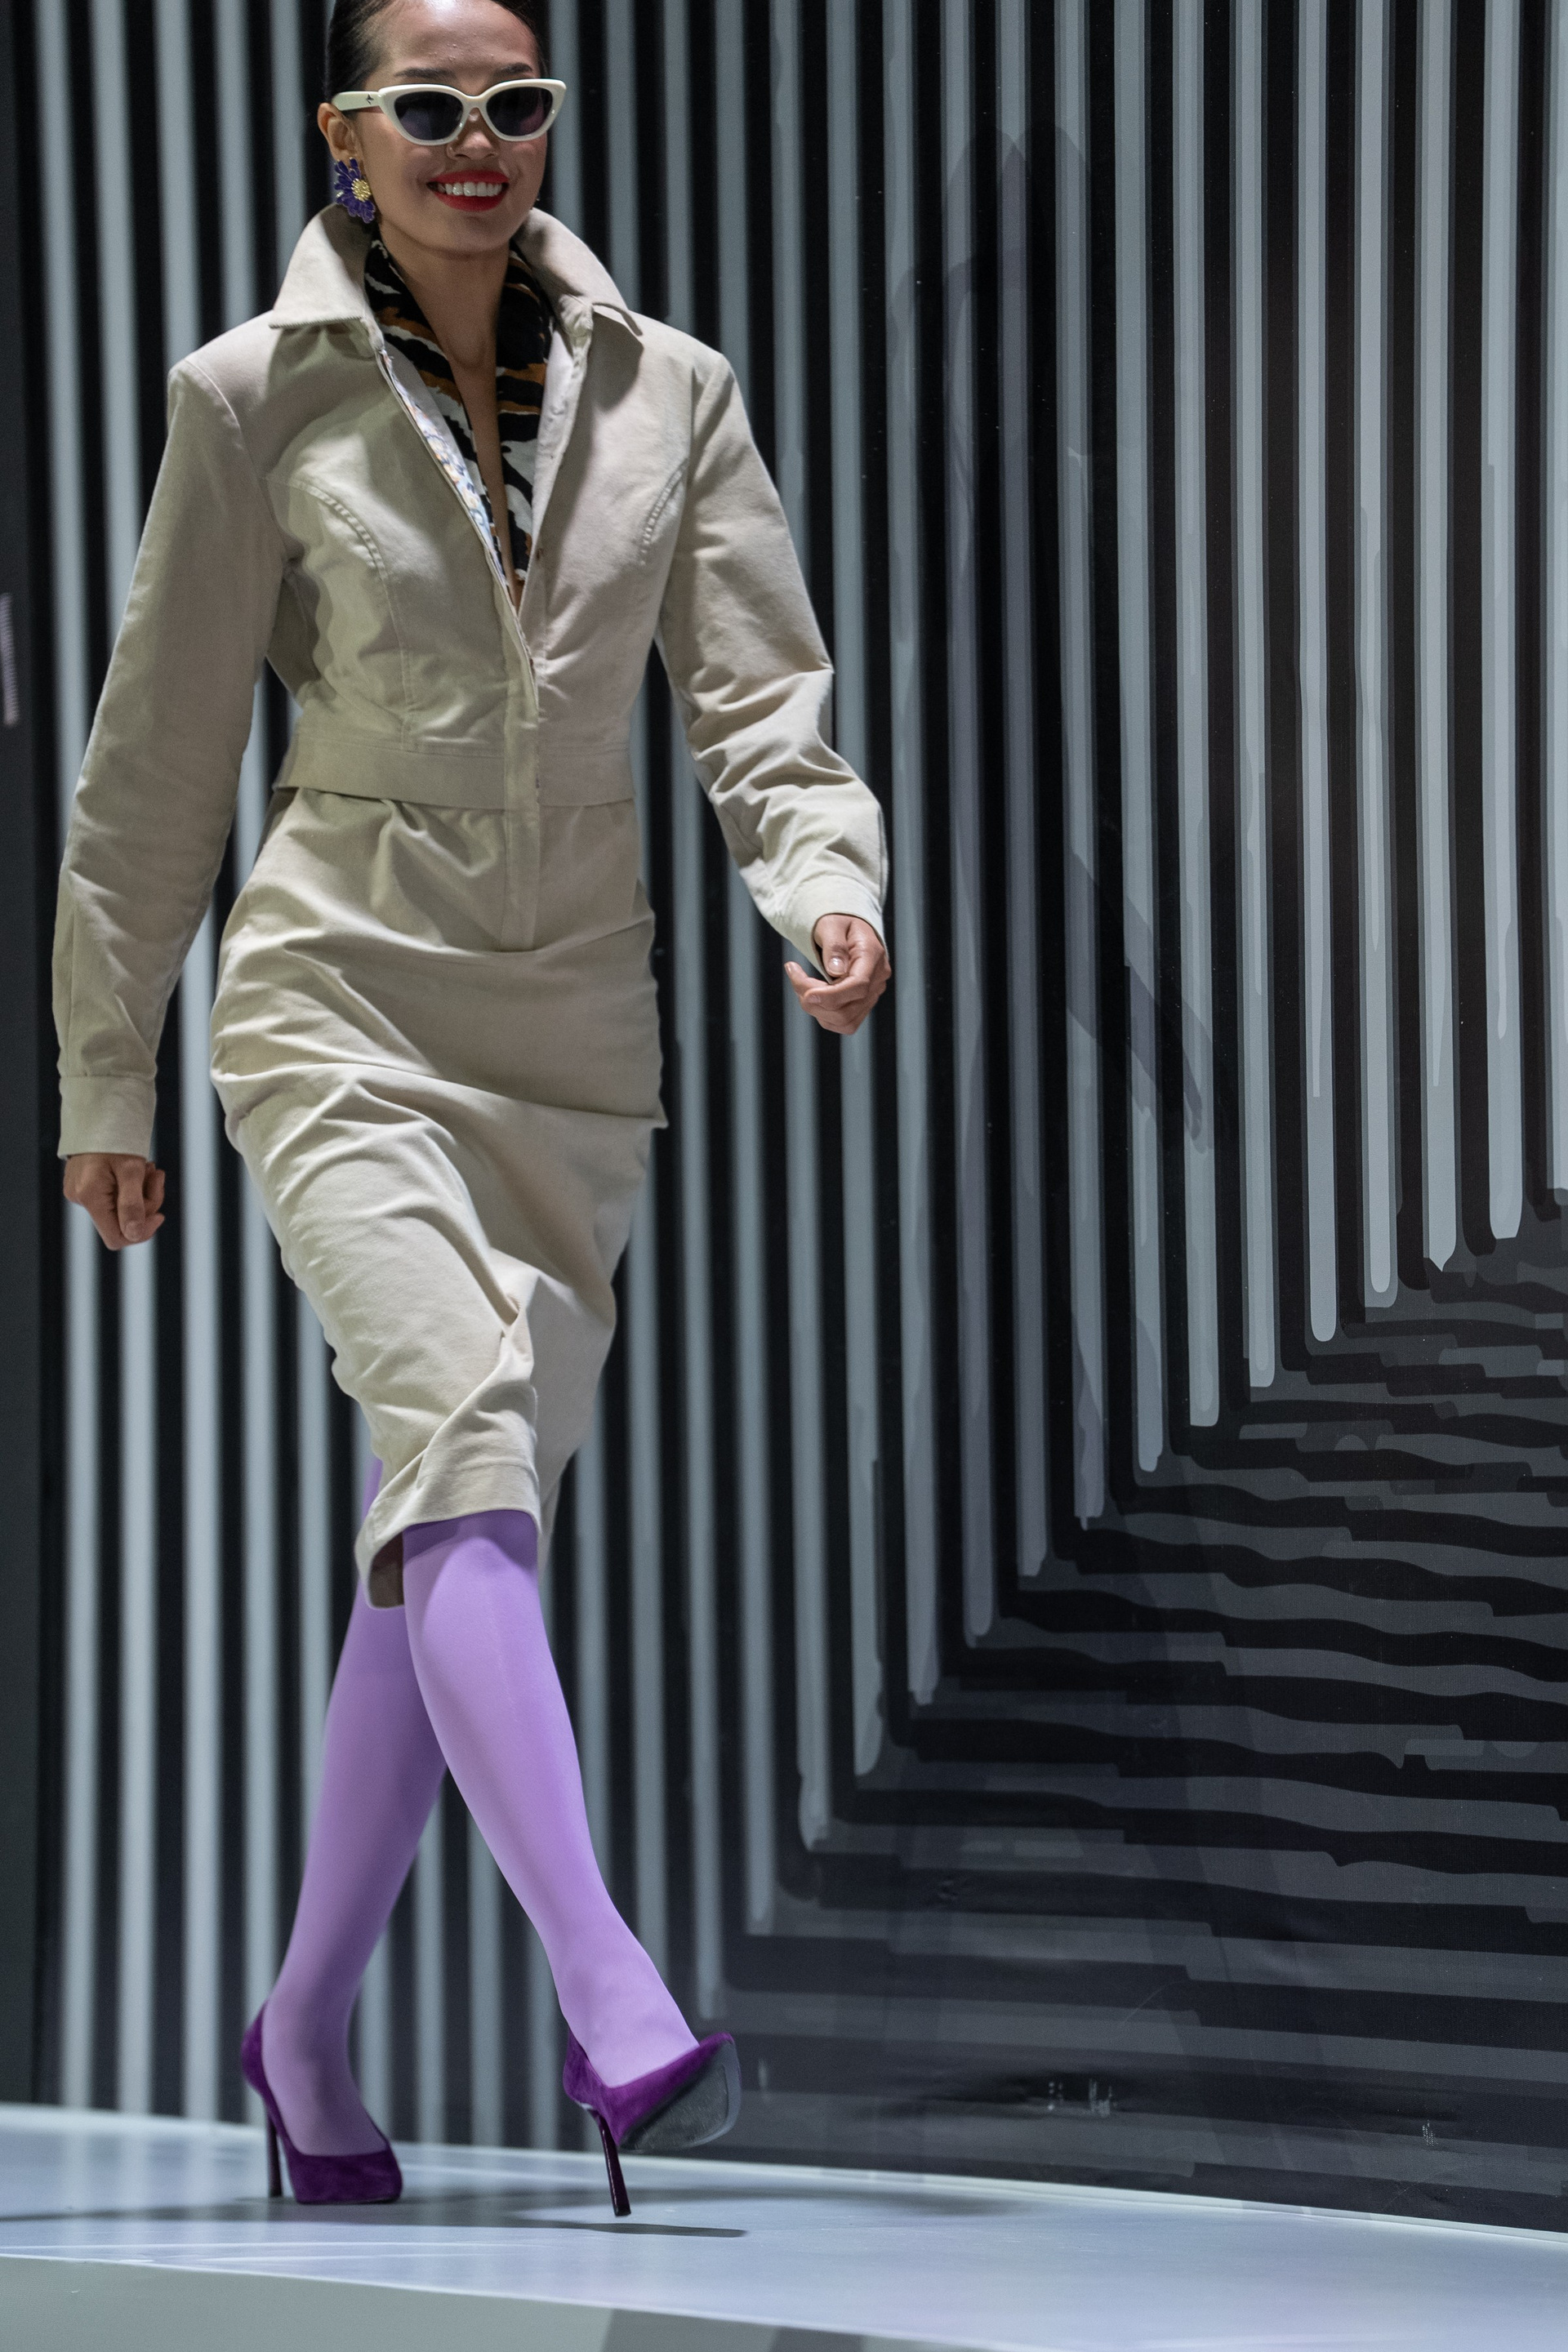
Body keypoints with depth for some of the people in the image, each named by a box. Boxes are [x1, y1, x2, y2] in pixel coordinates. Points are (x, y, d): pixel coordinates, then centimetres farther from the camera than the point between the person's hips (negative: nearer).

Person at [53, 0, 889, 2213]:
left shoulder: (665, 390, 6)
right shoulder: (258, 397, -2)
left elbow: (760, 700, 3)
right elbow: (157, 761, 3)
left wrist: (831, 886, -18)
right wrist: (104, 1074, 6)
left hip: (575, 1030, 4)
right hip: (343, 1003, -4)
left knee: (458, 1535, 8)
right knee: (470, 1432, -25)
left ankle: (308, 2024, 24)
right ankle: (615, 2007, -36)